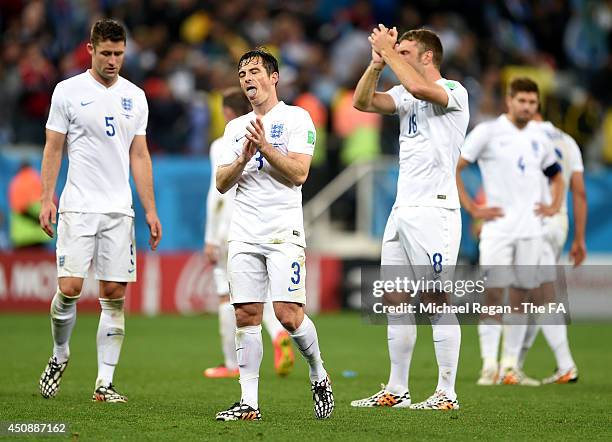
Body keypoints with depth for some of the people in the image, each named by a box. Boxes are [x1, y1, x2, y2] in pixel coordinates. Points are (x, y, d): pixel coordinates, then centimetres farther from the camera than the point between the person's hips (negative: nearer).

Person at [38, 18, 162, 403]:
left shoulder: (135, 96, 10)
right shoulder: (68, 91, 0)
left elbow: (139, 156, 13)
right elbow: (54, 148, 3)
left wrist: (151, 211, 8)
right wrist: (47, 198, -6)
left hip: (120, 211, 3)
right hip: (78, 208, -3)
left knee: (115, 295, -1)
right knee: (70, 288, -11)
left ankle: (105, 382, 3)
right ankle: (60, 355, 16)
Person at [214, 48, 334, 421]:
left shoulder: (296, 118, 1)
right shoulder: (235, 127, 17)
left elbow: (299, 173, -10)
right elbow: (222, 184, 11)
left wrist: (265, 146, -17)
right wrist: (243, 158, -7)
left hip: (284, 232, -5)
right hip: (244, 233, 5)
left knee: (289, 314, -13)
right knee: (246, 315, -1)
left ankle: (319, 374, 12)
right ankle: (249, 402, 1)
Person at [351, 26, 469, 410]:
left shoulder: (453, 91, -9)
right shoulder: (405, 95, 16)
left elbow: (418, 87, -28)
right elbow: (362, 102, 8)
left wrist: (389, 51, -17)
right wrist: (378, 61, -3)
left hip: (434, 209, -9)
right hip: (402, 209, 9)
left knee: (437, 300, -8)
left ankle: (447, 394, -6)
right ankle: (396, 390, 14)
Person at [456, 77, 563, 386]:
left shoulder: (538, 139, 13)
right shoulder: (488, 132, -3)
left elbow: (556, 175, 30)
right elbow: (452, 168, -5)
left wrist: (554, 206, 13)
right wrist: (471, 208, -9)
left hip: (531, 230, 5)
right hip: (498, 229, -5)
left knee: (521, 296, 5)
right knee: (493, 294, -9)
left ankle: (511, 366, 11)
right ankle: (489, 366, -6)